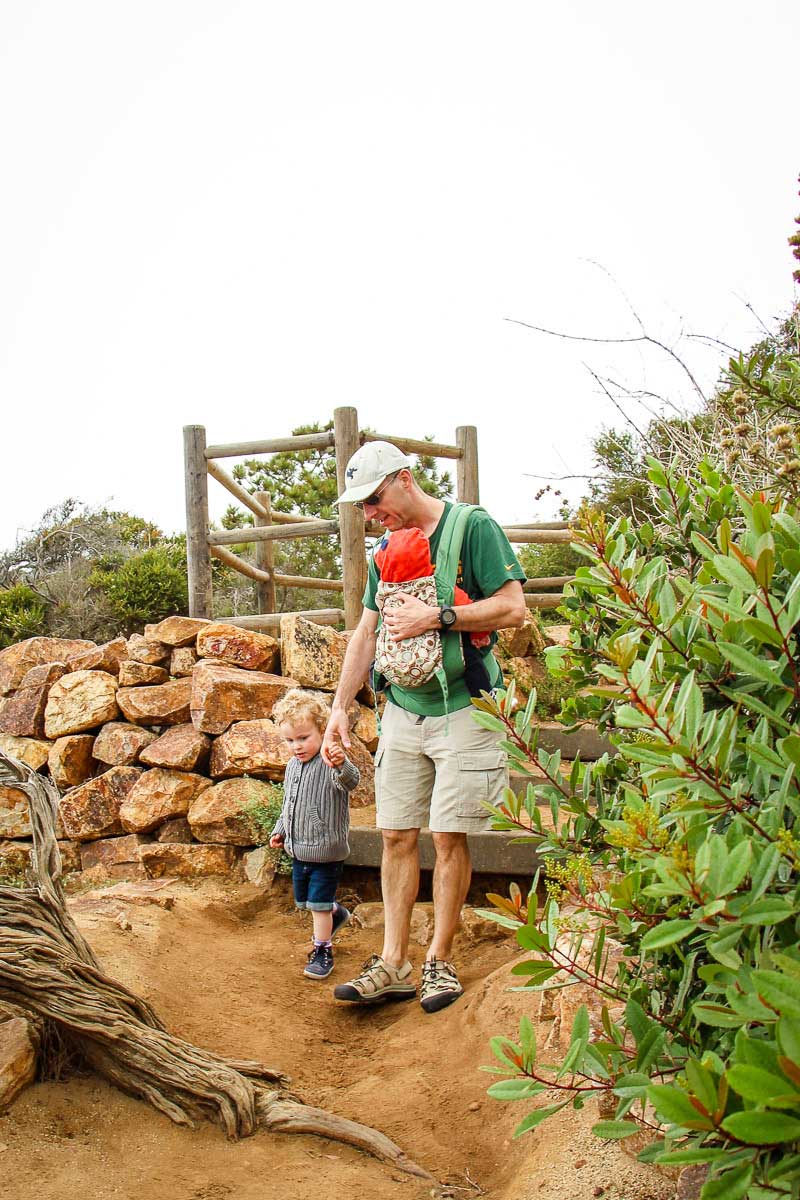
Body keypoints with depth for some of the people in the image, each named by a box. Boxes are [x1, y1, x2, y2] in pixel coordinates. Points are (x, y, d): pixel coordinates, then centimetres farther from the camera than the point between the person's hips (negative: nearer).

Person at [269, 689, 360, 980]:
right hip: (299, 849, 8)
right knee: (303, 900, 20)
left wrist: (342, 765, -63)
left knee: (319, 904, -1)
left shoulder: (330, 764, -20)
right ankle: (336, 913, 47)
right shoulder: (293, 766, 6)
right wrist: (280, 830, 22)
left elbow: (351, 781, -42)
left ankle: (322, 951, 16)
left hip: (327, 850, -8)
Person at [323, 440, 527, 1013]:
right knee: (397, 835, 6)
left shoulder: (474, 526, -7)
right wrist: (340, 707, 8)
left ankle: (440, 960, 13)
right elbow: (366, 633, 15)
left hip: (462, 708, -6)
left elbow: (514, 608, -12)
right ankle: (394, 965, 14)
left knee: (449, 836, -2)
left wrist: (436, 617, -18)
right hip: (402, 709, 6)